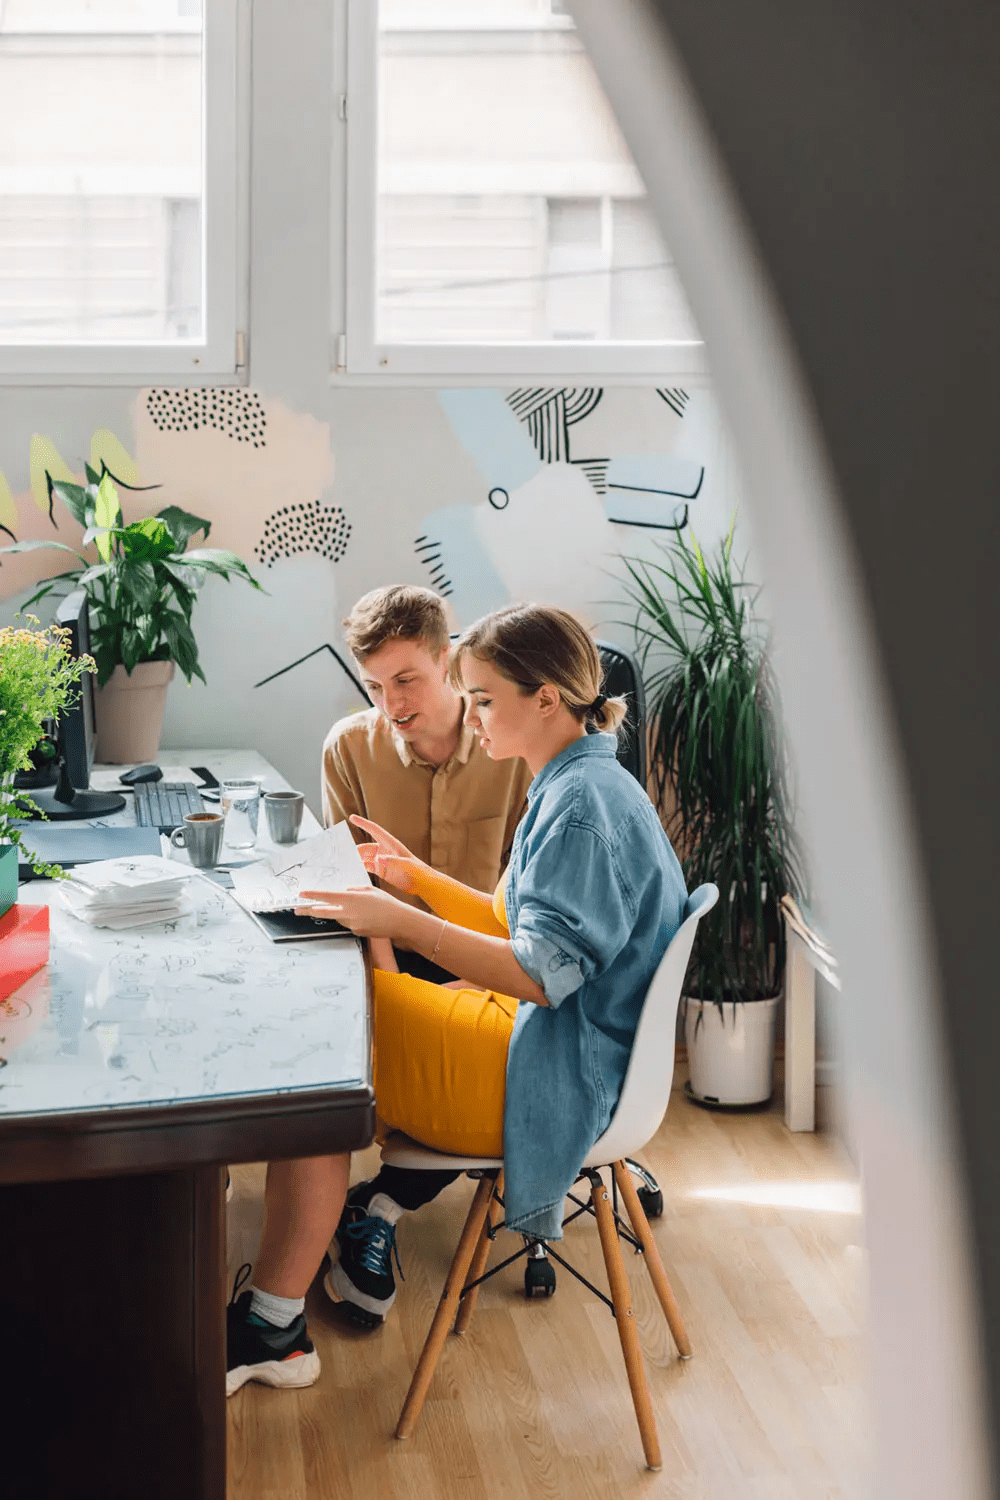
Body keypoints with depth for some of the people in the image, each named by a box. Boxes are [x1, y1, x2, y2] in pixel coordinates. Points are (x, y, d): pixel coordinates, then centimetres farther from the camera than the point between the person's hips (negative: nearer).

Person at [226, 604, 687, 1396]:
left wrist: (404, 922, -26)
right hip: (561, 1043, 10)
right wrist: (419, 878, 13)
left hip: (558, 1077, -10)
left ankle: (272, 1328, -5)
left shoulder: (582, 803, -19)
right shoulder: (577, 785, 13)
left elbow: (542, 970, -26)